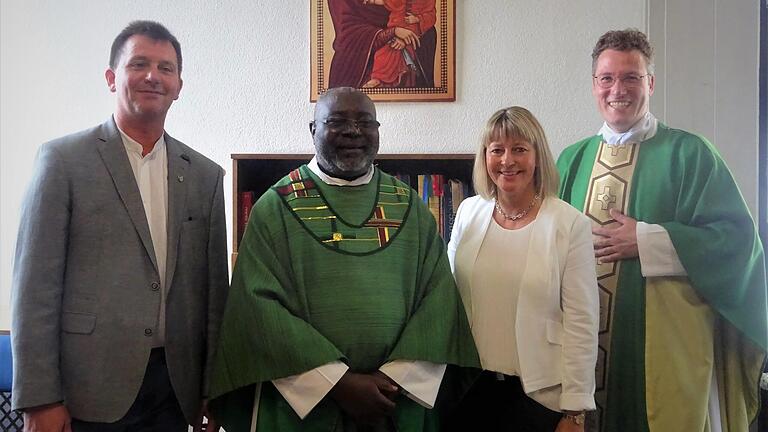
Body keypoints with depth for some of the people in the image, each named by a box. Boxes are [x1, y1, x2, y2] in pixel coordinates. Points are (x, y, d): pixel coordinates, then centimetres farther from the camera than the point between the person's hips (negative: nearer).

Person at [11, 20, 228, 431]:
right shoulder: (63, 159, -3)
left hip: (175, 386, 4)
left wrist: (216, 389, 8)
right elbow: (35, 286, -6)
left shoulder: (204, 175, 8)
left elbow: (213, 287, 9)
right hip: (88, 390, -3)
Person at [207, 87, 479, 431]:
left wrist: (393, 377, -13)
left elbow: (439, 298, -1)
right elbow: (260, 302, -11)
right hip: (301, 403, -2)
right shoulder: (277, 207, -4)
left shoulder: (410, 209, 4)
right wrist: (340, 382, -17)